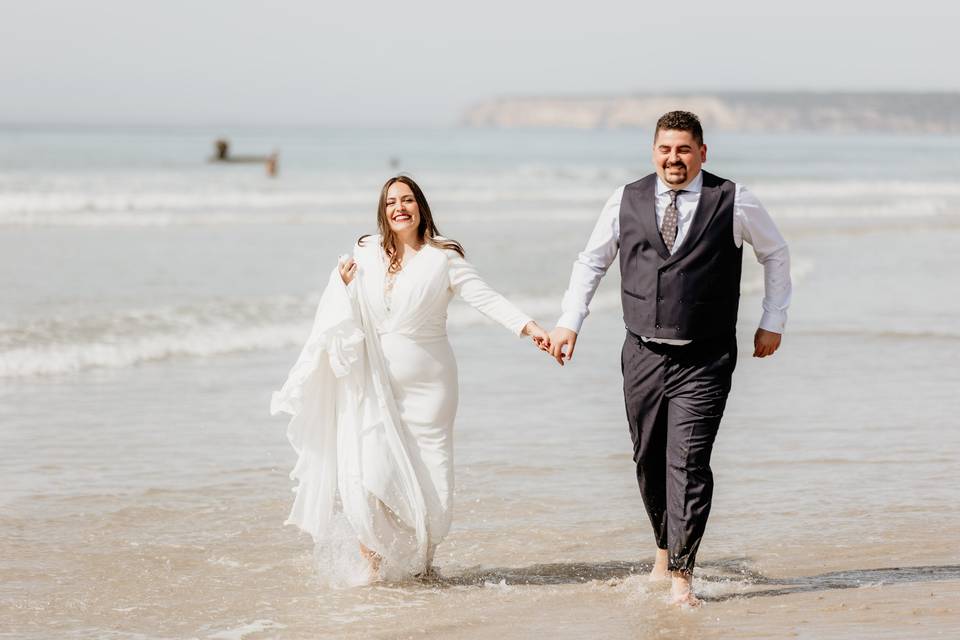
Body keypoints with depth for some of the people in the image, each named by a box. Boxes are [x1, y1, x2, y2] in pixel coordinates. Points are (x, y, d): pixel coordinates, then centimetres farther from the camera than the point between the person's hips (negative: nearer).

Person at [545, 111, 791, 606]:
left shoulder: (734, 203, -1)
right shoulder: (626, 202, 5)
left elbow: (775, 253, 14)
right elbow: (591, 261, 17)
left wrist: (773, 323, 12)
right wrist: (569, 322, 8)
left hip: (704, 361, -3)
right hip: (643, 356, 3)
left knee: (688, 462, -13)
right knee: (648, 460, 11)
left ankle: (681, 574, -10)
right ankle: (665, 547, 33)